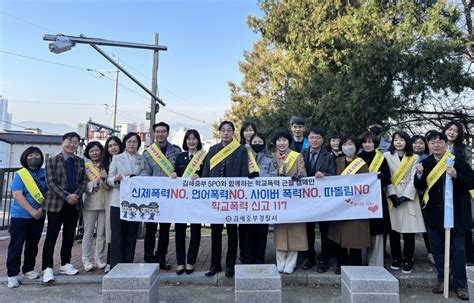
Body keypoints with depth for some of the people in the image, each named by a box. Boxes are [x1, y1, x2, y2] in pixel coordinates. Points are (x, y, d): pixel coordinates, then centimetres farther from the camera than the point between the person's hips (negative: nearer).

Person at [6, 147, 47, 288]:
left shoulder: (44, 173, 3)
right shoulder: (20, 174, -7)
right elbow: (18, 195, -13)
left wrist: (42, 208, -8)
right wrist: (31, 211, -19)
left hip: (39, 216, 4)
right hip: (20, 216, -3)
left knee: (33, 244, 13)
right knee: (16, 245, 1)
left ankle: (28, 269, 27)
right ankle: (12, 275, 11)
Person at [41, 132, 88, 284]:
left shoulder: (80, 161, 11)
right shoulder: (52, 160, -1)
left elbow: (83, 181, 7)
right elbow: (51, 182, -9)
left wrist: (76, 195, -11)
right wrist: (66, 196, -18)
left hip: (74, 204, 4)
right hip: (56, 203, -4)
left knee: (69, 236, 11)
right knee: (51, 236, -1)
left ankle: (65, 264, 23)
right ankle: (47, 268, 6)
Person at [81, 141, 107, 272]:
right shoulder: (85, 166, 1)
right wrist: (95, 182, -19)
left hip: (104, 202, 2)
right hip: (90, 203, -2)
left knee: (102, 233, 7)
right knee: (88, 233, 4)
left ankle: (99, 259, 16)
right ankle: (87, 260, 13)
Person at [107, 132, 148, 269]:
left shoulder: (142, 159, 10)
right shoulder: (117, 158, 6)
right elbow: (109, 179, 1)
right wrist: (116, 179, -19)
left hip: (135, 202, 2)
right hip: (118, 201, -2)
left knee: (131, 234, 8)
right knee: (117, 234, -2)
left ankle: (128, 265, 19)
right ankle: (115, 266, 6)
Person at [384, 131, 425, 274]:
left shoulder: (414, 158, 7)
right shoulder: (386, 155, 6)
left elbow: (414, 179, 0)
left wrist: (406, 196, -11)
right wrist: (393, 195, -11)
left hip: (409, 196, 0)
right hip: (392, 196, 0)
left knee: (409, 230, -1)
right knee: (394, 228, 2)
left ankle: (407, 261, 10)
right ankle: (396, 259, 16)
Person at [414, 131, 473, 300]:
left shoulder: (458, 162, -6)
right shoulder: (425, 163, 3)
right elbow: (420, 187, 4)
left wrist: (456, 176, -25)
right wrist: (419, 174, -15)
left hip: (456, 212, -3)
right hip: (434, 213, 3)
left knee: (458, 249, 6)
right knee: (437, 248, 12)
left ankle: (459, 284, 21)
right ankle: (442, 280, 28)